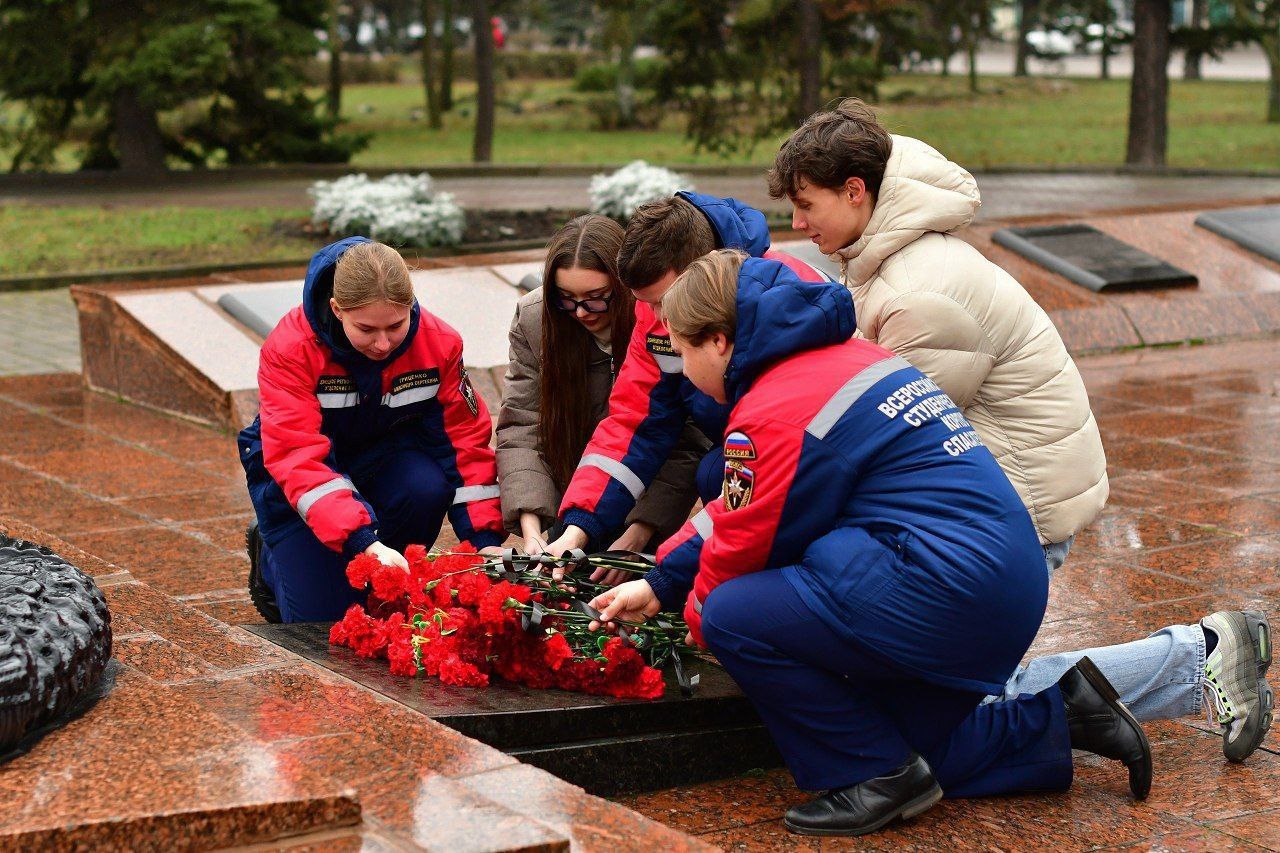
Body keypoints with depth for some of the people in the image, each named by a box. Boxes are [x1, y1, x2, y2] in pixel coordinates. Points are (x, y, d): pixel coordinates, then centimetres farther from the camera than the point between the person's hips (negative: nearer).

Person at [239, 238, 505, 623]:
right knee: (323, 616, -14)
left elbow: (464, 439, -13)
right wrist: (364, 542, -51)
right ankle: (270, 556, 19)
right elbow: (298, 458, -38)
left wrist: (485, 540, -26)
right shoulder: (290, 349, -29)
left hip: (387, 456, 3)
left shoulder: (438, 342, -19)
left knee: (428, 487, -32)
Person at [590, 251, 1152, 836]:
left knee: (730, 617, -12)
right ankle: (1063, 716, 18)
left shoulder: (773, 414, -14)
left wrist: (697, 615, 18)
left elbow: (742, 548, -3)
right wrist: (660, 584, 24)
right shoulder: (845, 356, 17)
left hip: (951, 599, -11)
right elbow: (738, 511, 24)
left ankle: (879, 774, -4)